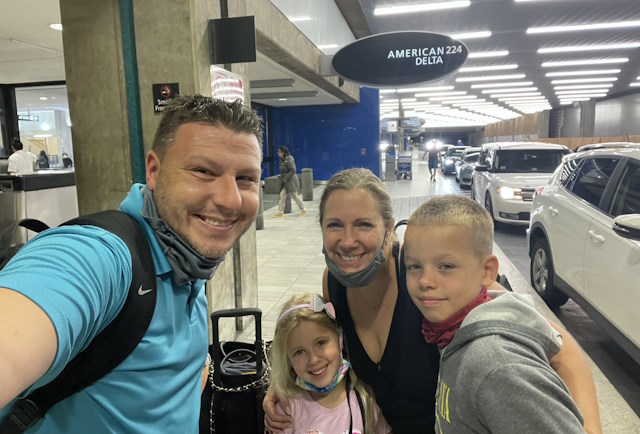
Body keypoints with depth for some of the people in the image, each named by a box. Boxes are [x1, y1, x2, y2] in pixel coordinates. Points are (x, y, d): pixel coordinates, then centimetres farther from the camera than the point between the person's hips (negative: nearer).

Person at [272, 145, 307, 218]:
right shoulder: (282, 160, 10)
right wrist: (283, 178, 10)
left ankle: (303, 210, 13)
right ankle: (280, 212, 9)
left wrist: (286, 178, -18)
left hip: (291, 181, -9)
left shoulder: (289, 159, -17)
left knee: (294, 196, 0)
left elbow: (293, 170, -23)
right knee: (282, 195, 5)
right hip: (285, 182, 9)